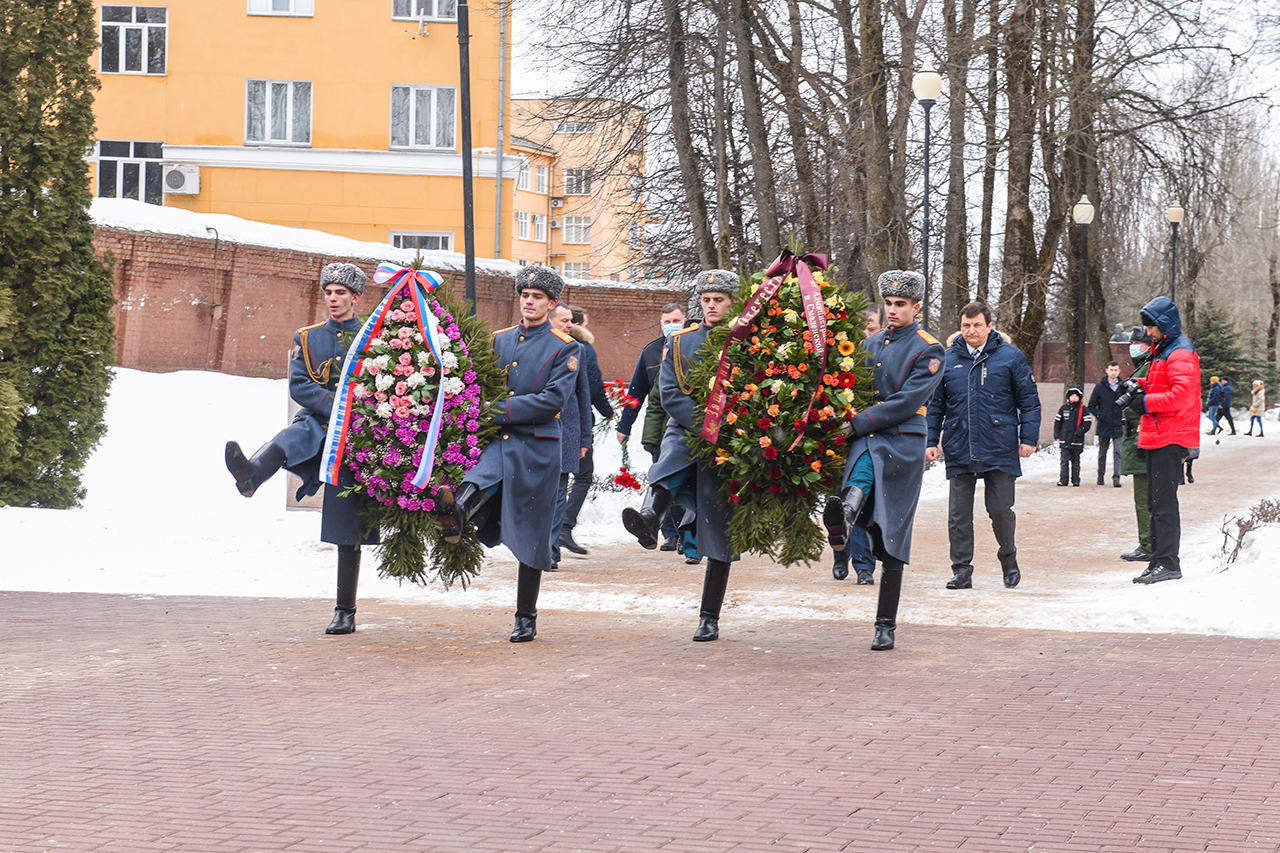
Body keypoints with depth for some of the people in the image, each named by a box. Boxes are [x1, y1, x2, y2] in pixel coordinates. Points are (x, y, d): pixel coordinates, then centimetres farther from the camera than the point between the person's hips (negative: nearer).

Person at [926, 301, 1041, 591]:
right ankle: (961, 570, 9)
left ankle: (1008, 558, 25)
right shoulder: (948, 360, 9)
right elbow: (935, 405, 15)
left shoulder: (1011, 357, 1)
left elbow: (1029, 400, 3)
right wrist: (931, 441, 8)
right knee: (959, 514, 2)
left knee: (1000, 510, 1)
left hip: (1000, 450, -2)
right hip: (959, 453, 2)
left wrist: (1028, 438, -3)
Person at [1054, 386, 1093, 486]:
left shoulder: (1083, 409, 3)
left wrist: (1079, 432, -14)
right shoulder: (1064, 408, 9)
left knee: (1075, 461, 6)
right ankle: (1063, 479, -2)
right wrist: (1057, 436, 5)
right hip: (1064, 440, 1)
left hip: (1077, 440, -1)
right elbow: (1057, 422, 14)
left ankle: (1076, 480, 11)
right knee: (1064, 461, -3)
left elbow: (1088, 423, -1)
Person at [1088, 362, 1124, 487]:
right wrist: (1100, 415, -8)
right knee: (1102, 453, 11)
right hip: (1103, 426, 1)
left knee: (1118, 453, -9)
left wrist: (1124, 418, 0)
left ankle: (1116, 478, -9)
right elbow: (1091, 406, 6)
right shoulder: (1100, 387, 2)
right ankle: (1101, 476, 23)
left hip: (1118, 426, -1)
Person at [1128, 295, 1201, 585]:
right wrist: (1138, 387, 10)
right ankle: (1159, 561, 17)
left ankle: (1167, 563, -11)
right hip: (1158, 438, 11)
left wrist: (1146, 402, -17)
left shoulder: (1180, 354, -12)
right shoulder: (1162, 351, 21)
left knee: (1164, 501, -11)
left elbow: (1182, 395, -23)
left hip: (1171, 439, -11)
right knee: (1157, 502, 12)